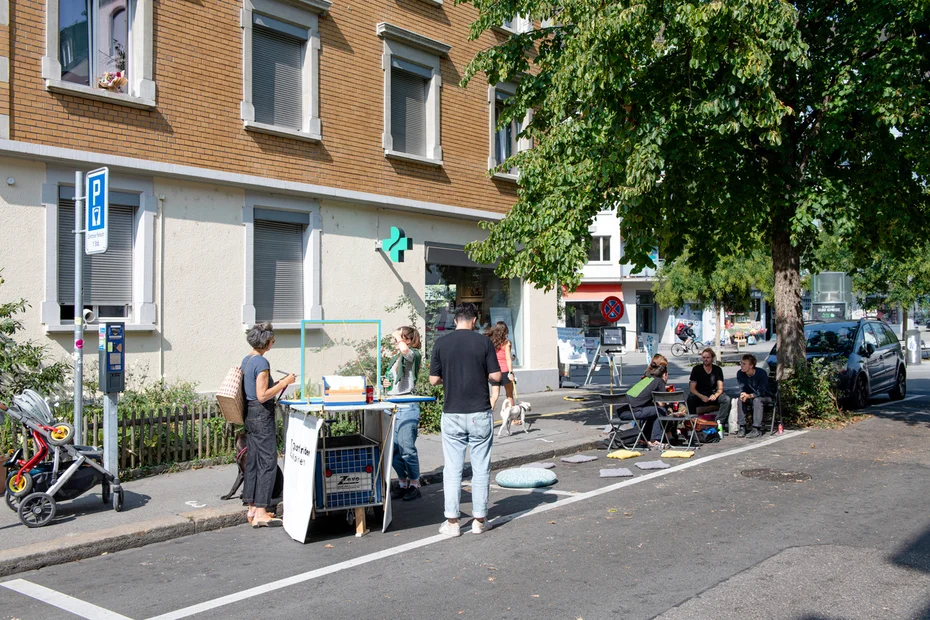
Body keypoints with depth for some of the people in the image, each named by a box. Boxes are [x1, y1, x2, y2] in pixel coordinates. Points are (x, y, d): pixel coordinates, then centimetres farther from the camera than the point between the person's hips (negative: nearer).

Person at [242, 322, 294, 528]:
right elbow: (262, 395, -21)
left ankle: (252, 508, 19)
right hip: (262, 416, -10)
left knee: (252, 461, 13)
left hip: (250, 414, 10)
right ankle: (261, 512, -4)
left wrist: (278, 383, 19)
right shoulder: (261, 362, -17)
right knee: (268, 462, -5)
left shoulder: (246, 360, 12)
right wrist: (284, 382, -14)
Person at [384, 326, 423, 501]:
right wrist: (387, 383, 10)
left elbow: (405, 349, -33)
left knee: (407, 448, -6)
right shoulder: (396, 358, 17)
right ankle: (402, 483, 20)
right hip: (392, 407, 8)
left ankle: (414, 485, 6)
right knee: (393, 449, 9)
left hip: (408, 408, -8)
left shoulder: (414, 355, -8)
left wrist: (398, 337, -14)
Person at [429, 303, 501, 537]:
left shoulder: (441, 344, -1)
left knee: (452, 469, 7)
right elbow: (496, 376, -5)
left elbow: (434, 380, 1)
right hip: (480, 414, -1)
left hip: (452, 414, 1)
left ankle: (452, 522, 8)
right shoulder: (484, 342, -5)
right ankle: (479, 520, 14)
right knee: (481, 468, 8)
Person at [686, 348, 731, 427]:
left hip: (713, 395, 2)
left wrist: (715, 395, -26)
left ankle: (719, 422, -27)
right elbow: (692, 388, -9)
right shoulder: (696, 369, -3)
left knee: (726, 399, -26)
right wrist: (701, 397, -28)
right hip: (699, 395, -2)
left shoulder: (717, 369, 3)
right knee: (690, 398, -34)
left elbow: (720, 388, -2)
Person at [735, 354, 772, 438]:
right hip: (751, 397, 5)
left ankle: (757, 429, -36)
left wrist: (749, 396, -43)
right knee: (741, 399, -25)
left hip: (765, 397, -5)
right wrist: (743, 394, -32)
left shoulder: (761, 373, -25)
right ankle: (742, 427, -23)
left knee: (757, 400, -36)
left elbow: (761, 392, -27)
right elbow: (742, 388, -7)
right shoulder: (740, 373, -9)